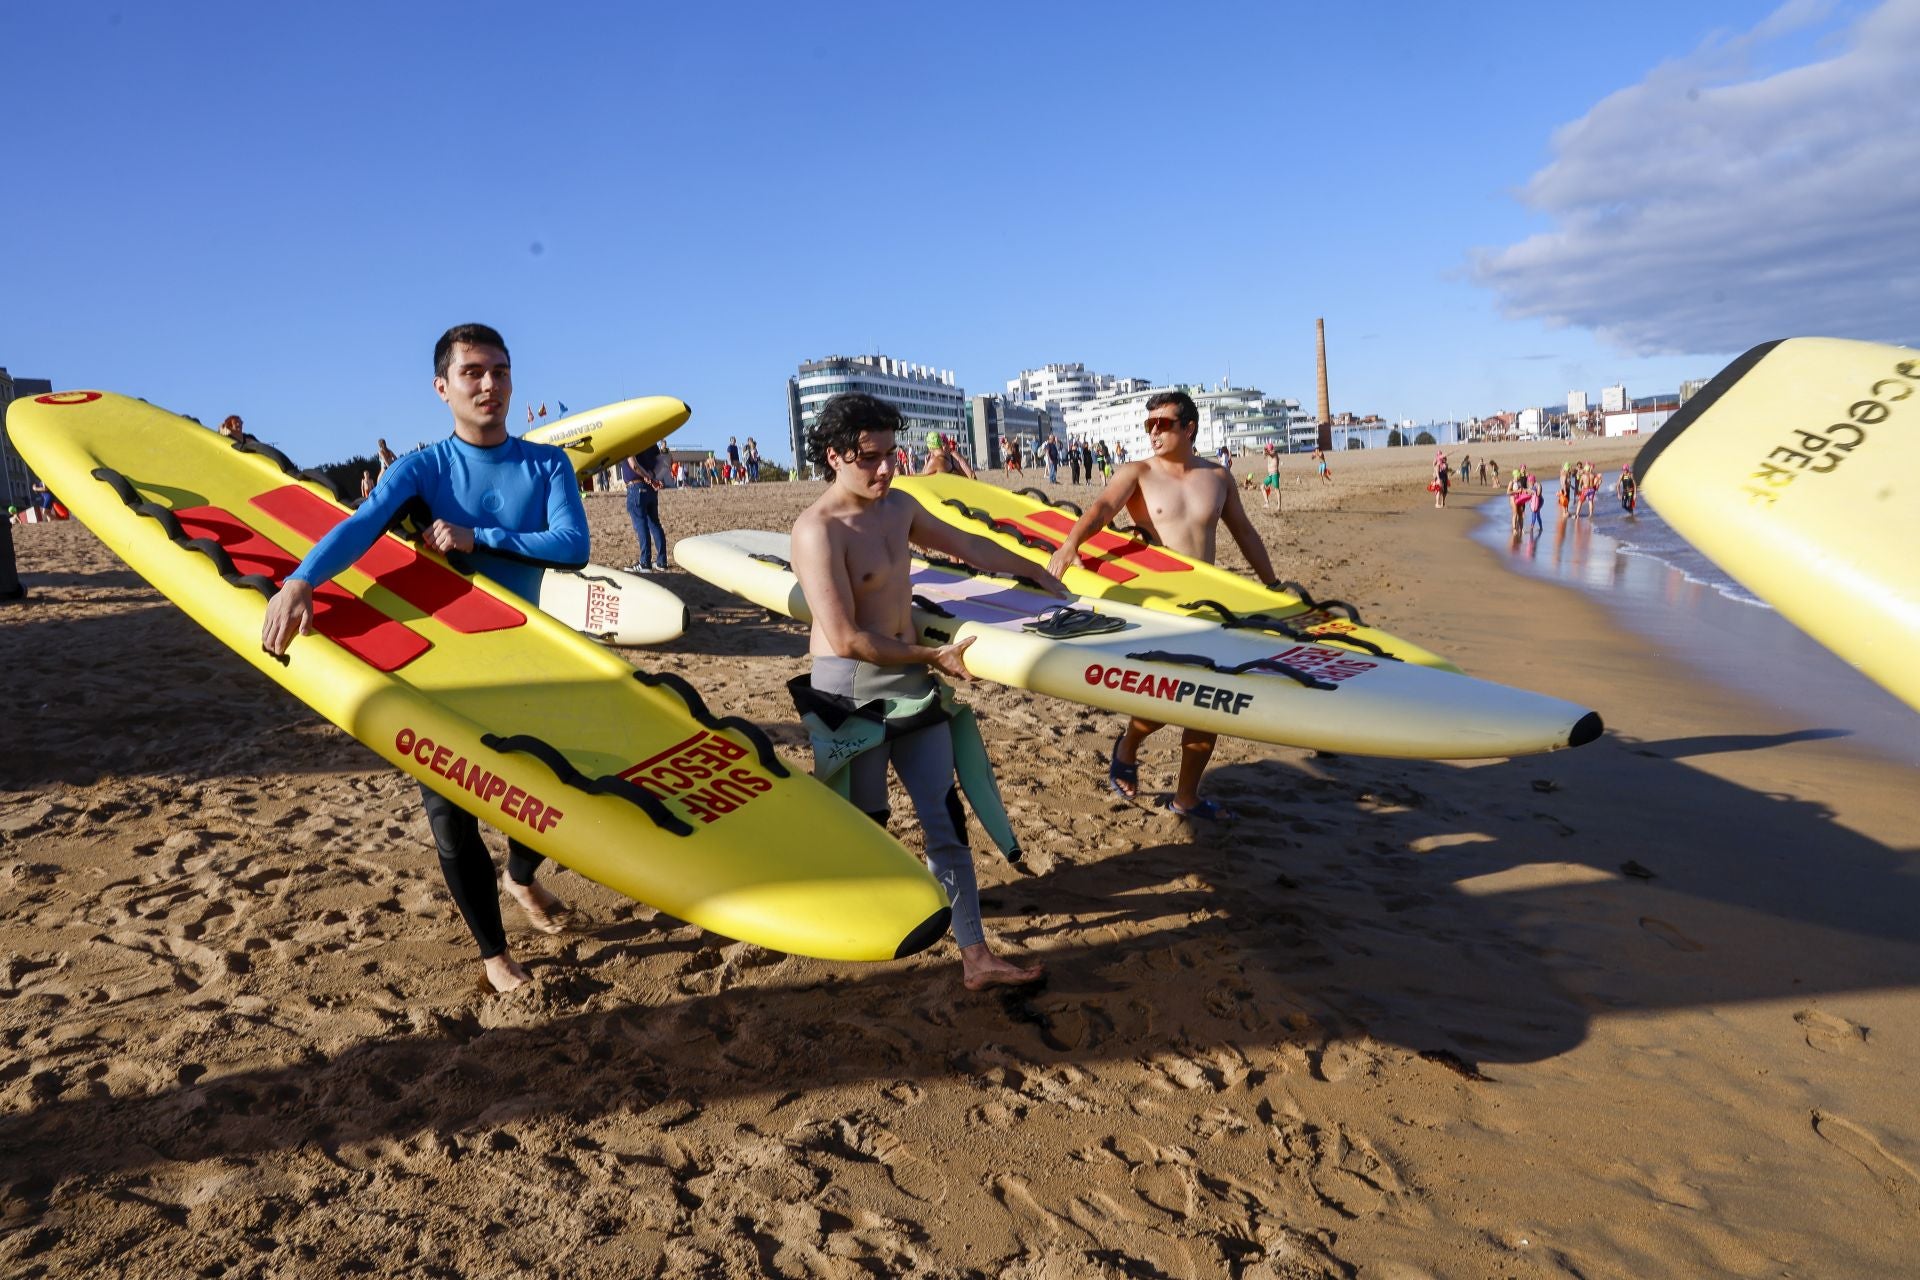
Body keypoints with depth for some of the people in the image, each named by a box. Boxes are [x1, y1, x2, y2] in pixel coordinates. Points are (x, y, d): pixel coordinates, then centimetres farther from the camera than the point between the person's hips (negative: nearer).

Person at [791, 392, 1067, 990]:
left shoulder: (898, 507, 6)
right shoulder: (818, 530, -19)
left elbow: (968, 545, 21)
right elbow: (846, 639, -22)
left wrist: (1037, 573, 28)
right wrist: (935, 656, -15)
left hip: (910, 684, 7)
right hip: (851, 694, -7)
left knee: (946, 818, 6)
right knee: (863, 824, 9)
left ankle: (975, 956, 12)